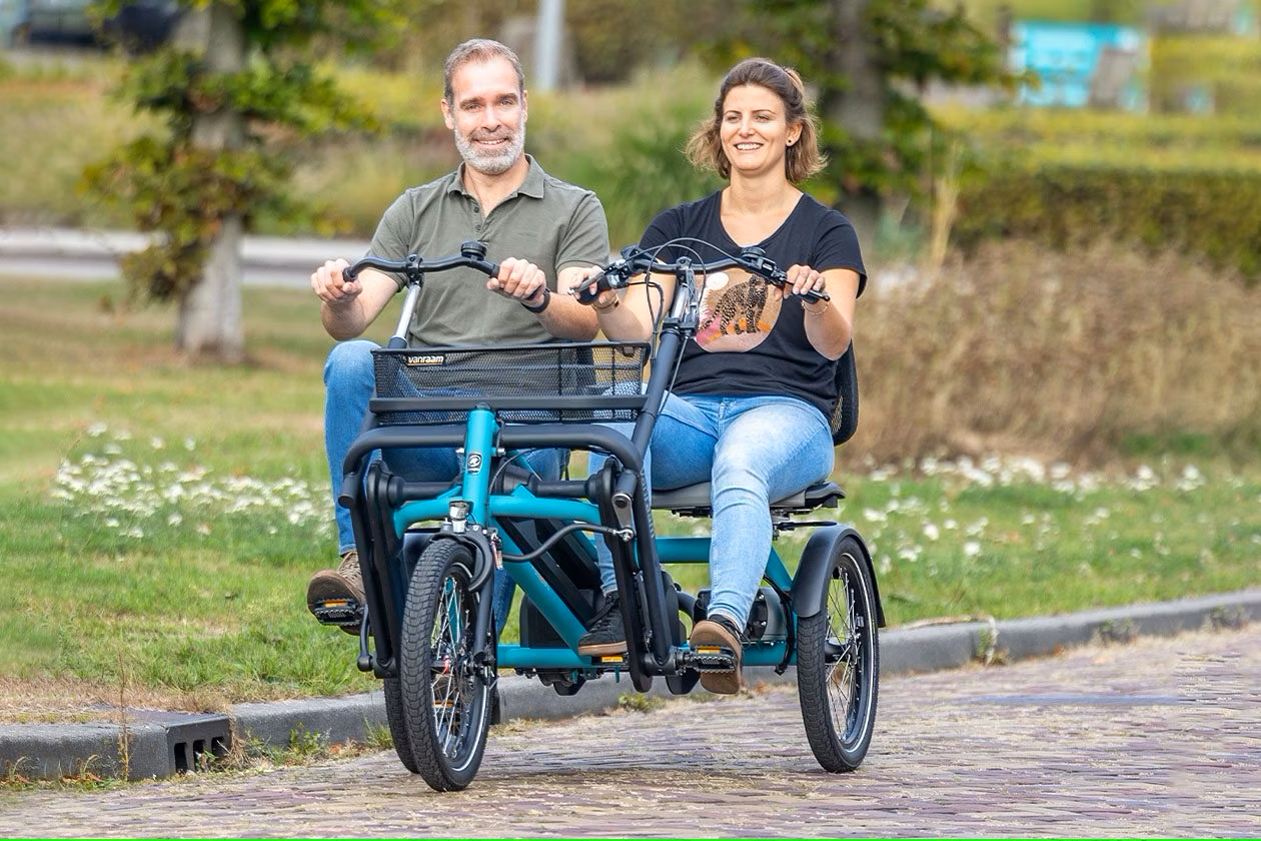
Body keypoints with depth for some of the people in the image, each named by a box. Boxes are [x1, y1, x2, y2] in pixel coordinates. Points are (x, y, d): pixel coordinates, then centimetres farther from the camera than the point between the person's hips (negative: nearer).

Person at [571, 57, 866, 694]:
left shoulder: (825, 231, 11)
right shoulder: (679, 228, 20)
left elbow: (833, 342, -5)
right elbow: (639, 328, 5)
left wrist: (815, 300, -28)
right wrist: (608, 306, -18)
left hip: (785, 409, -3)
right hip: (689, 407, 3)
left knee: (740, 466, -39)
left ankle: (726, 622, -60)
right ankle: (620, 601, -41)